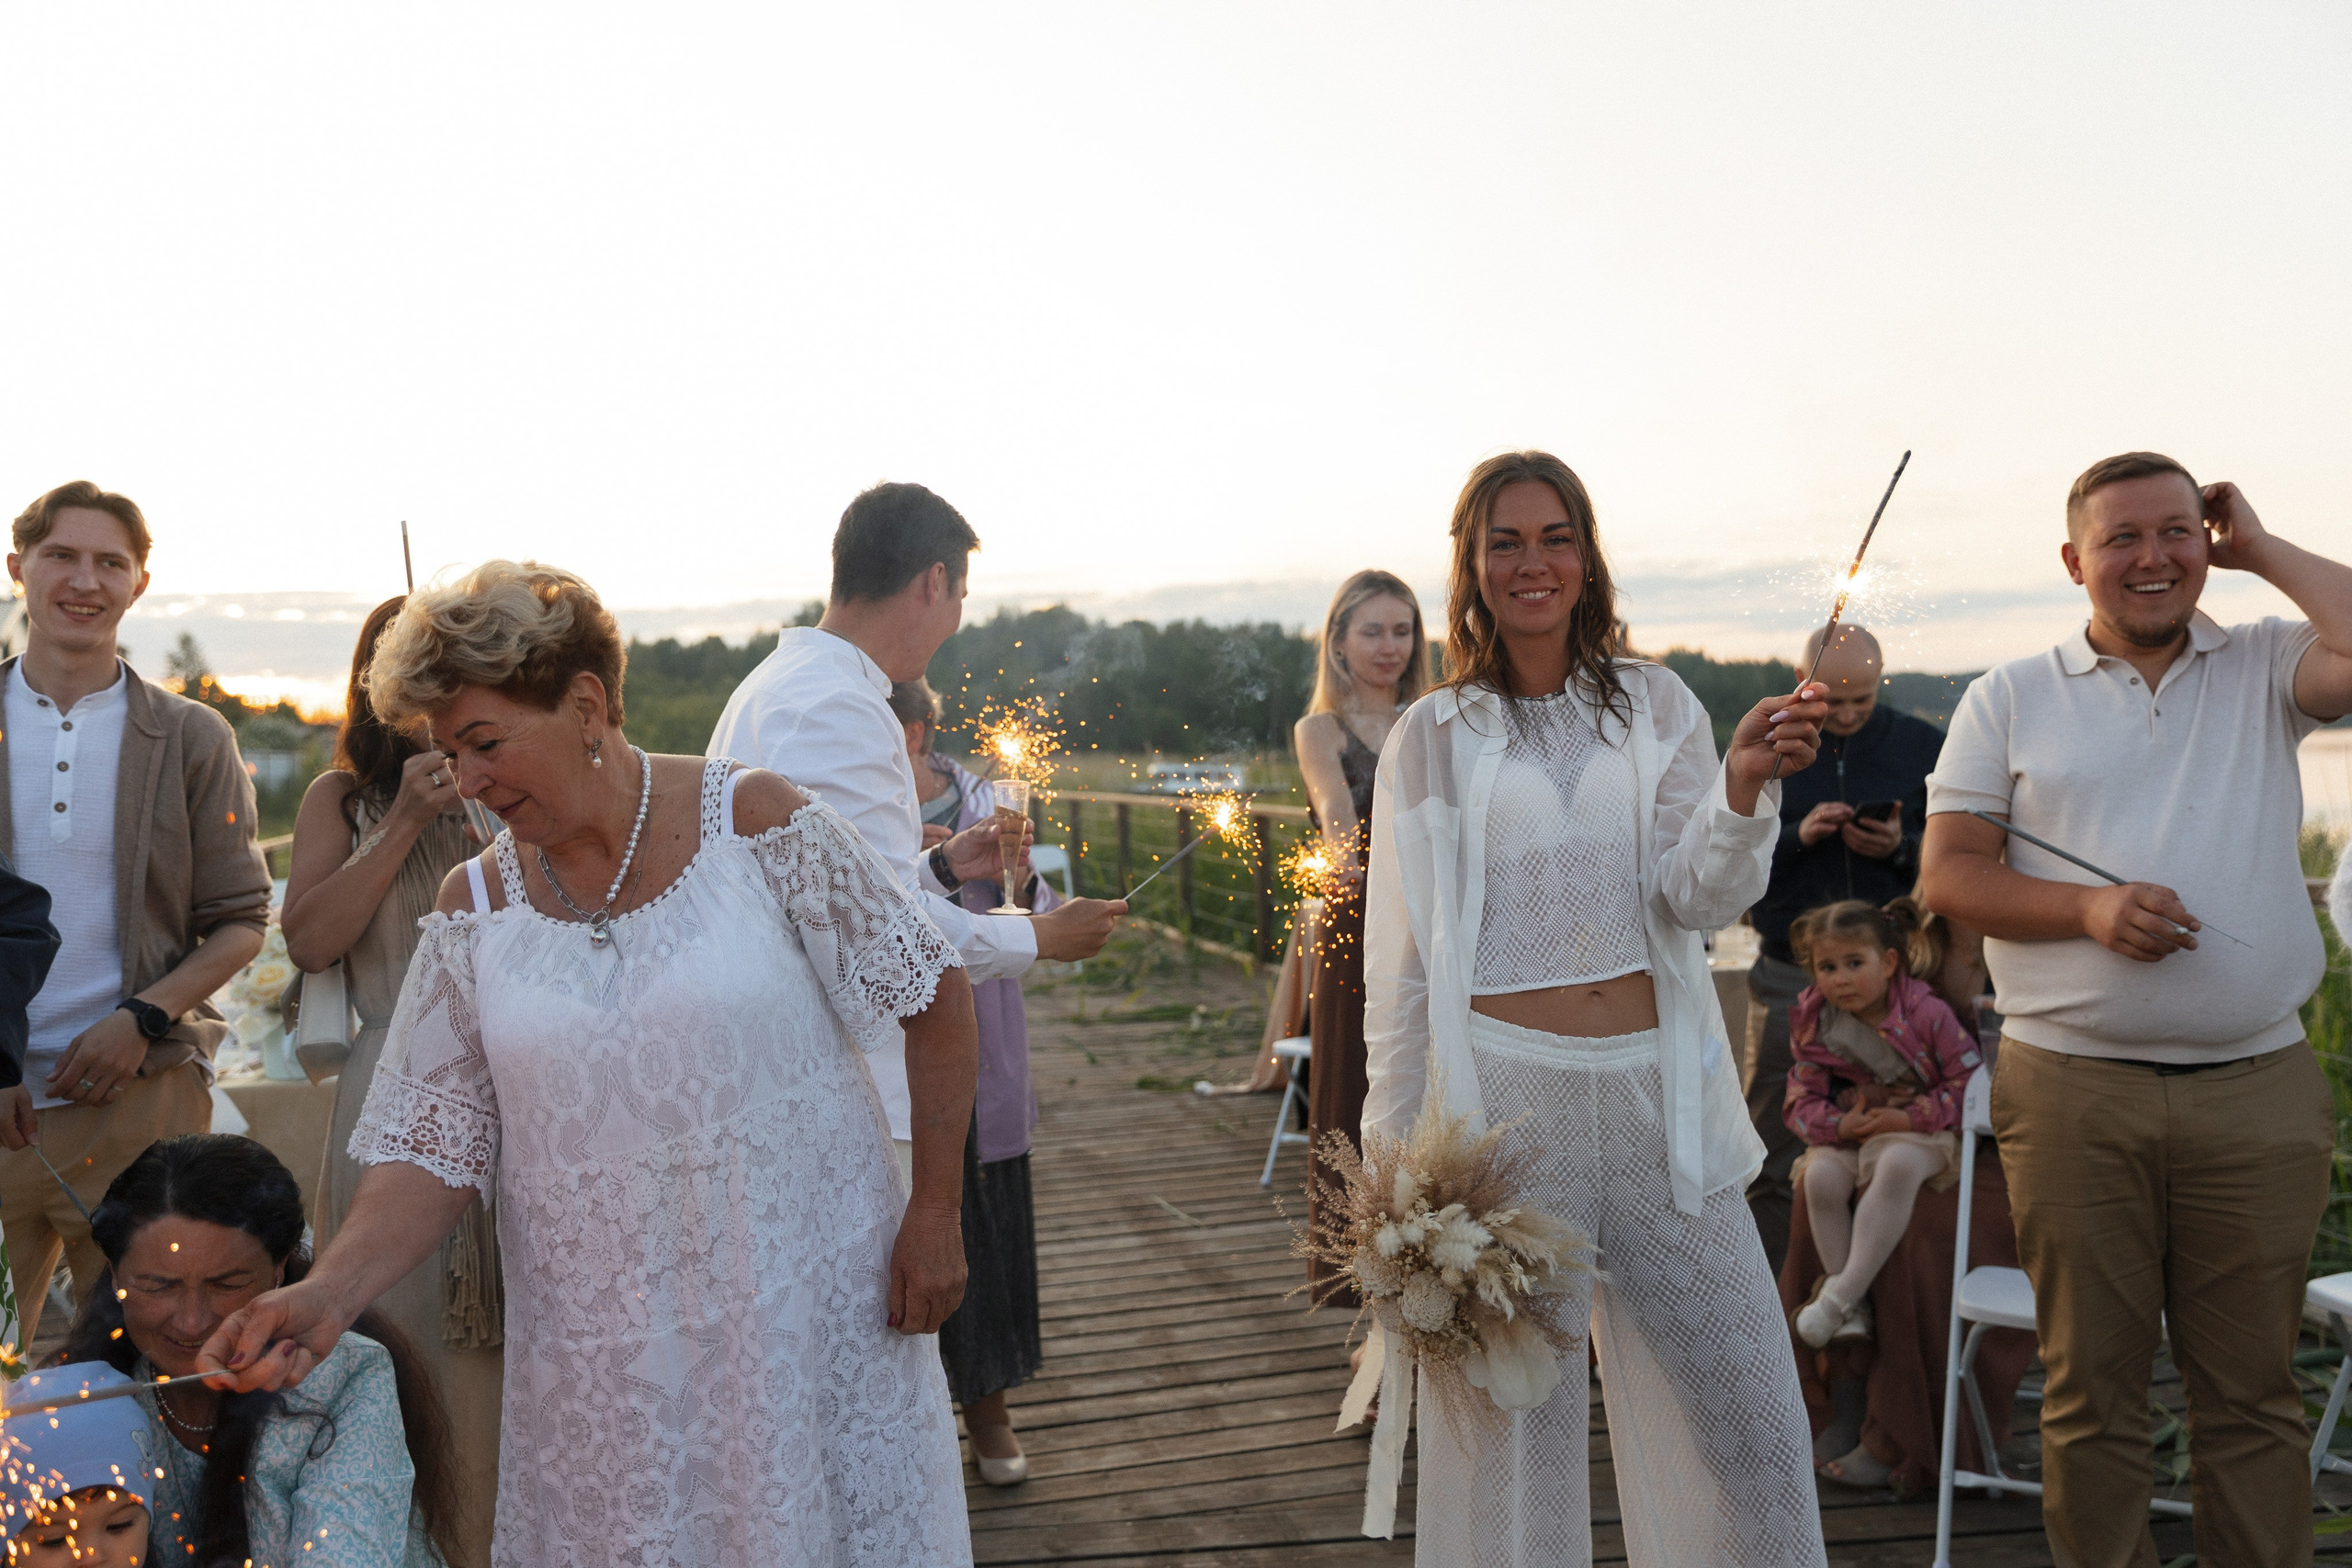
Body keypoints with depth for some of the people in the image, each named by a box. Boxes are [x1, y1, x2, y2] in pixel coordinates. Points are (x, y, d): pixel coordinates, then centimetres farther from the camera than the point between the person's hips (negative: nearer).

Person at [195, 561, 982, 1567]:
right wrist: (327, 1294, -16)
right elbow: (434, 1146, 0)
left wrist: (935, 1213, -6)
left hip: (808, 1305, -2)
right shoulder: (475, 908, 1)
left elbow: (936, 996, -4)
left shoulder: (753, 823, -9)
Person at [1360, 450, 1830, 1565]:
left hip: (1655, 1088, 2)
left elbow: (1697, 898, 0)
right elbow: (1398, 967, 6)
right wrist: (1394, 1159, 5)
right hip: (1503, 1090, -1)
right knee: (1510, 1420, 7)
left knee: (1744, 1406, 5)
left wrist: (1743, 786, -20)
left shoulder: (1658, 708, 8)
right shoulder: (1432, 738, 4)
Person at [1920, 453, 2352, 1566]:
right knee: (2091, 1382, 8)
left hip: (2257, 1089, 0)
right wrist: (2088, 909, -13)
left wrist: (2262, 550, -1)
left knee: (2252, 1385, 8)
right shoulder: (2010, 699, 7)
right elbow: (1948, 874, 2)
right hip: (2073, 1091, 0)